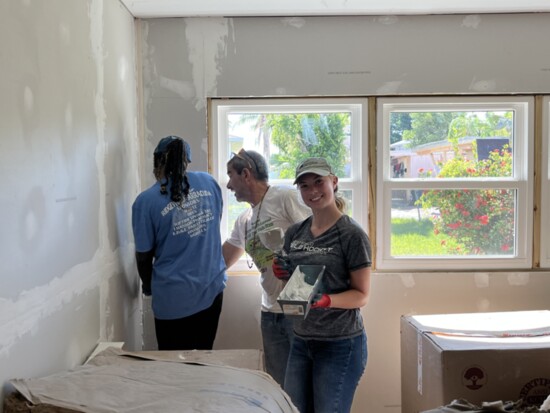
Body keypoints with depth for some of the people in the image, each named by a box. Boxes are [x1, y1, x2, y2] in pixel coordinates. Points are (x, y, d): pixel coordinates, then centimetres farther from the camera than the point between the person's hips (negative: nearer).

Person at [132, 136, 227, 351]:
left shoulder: (146, 201, -13)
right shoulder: (208, 182, -2)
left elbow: (144, 256, -6)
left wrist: (148, 286, 14)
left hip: (173, 299, -4)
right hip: (212, 289, 4)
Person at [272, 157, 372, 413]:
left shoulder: (352, 234, -10)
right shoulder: (294, 234, 8)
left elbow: (362, 295, -9)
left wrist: (326, 300, -26)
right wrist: (282, 274, -4)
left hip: (340, 344, -6)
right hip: (301, 341, 6)